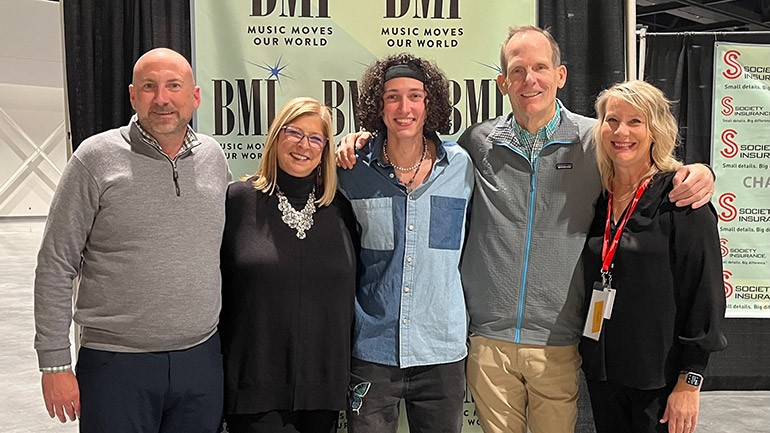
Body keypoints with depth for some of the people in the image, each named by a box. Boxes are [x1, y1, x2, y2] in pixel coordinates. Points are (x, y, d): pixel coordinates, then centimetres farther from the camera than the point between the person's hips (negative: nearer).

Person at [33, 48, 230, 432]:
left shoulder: (213, 156, 5)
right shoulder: (97, 158, -7)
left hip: (201, 358, 4)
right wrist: (54, 363, -7)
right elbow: (55, 267, -5)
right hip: (116, 364, -3)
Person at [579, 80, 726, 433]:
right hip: (601, 372, 5)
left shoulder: (681, 200, -11)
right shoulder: (598, 200, 5)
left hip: (659, 377, -5)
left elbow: (705, 296, -12)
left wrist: (689, 383, -14)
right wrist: (589, 357, 9)